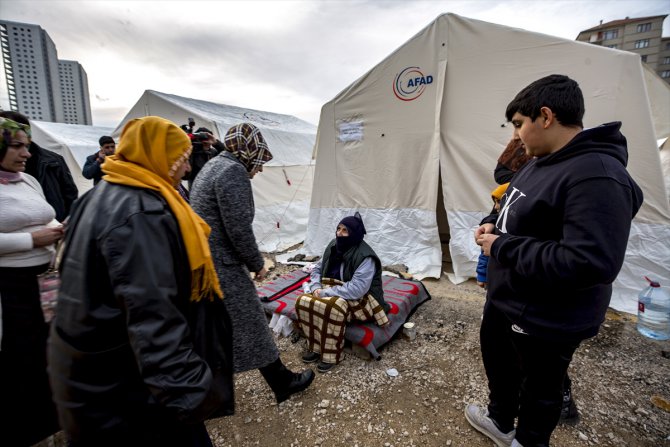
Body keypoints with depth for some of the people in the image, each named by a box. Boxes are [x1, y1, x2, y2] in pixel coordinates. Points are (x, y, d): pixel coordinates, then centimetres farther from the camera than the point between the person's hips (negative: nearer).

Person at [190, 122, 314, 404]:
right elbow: (239, 228, -22)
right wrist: (257, 264, -7)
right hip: (222, 267, -10)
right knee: (251, 326, 4)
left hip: (202, 263, 10)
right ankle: (283, 383, 22)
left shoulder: (213, 166, 16)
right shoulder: (233, 171, -16)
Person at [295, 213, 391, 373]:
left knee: (333, 308, -36)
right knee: (304, 301, -13)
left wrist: (325, 292, -27)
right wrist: (316, 287, -9)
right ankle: (316, 347, 3)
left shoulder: (365, 257, -23)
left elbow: (356, 289, -31)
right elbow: (317, 269, 12)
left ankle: (332, 355, -14)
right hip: (334, 293, 8)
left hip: (360, 300, -7)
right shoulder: (334, 247, 1)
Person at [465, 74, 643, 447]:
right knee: (498, 362, 29)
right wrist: (495, 225, -2)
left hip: (544, 319, -10)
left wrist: (502, 247, -27)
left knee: (539, 389, 17)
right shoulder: (543, 162, 4)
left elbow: (589, 263, -34)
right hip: (505, 299, 10)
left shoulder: (597, 177, -28)